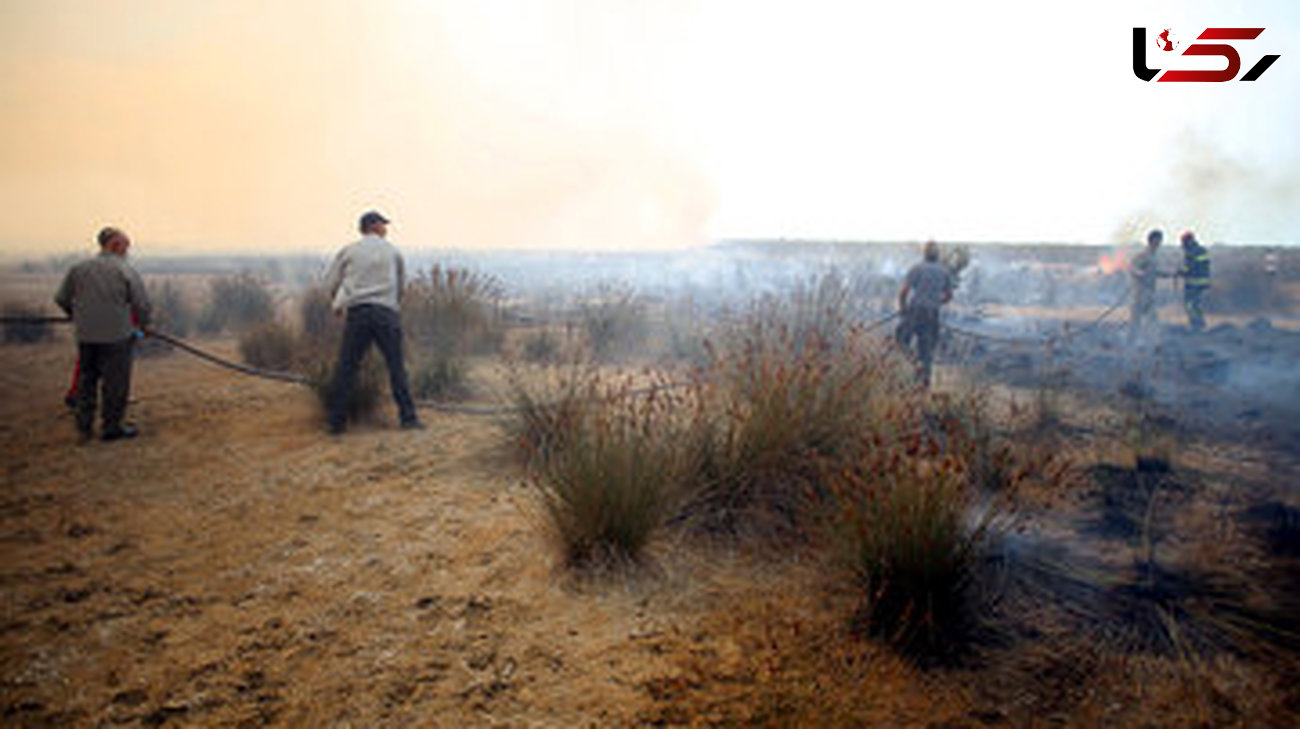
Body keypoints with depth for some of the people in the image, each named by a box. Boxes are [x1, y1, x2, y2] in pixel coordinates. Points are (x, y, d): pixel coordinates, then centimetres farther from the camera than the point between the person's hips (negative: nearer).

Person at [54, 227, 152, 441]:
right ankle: (112, 427, 14)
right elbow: (142, 305, -10)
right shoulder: (126, 271, -10)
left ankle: (84, 427, 23)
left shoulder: (79, 269, 3)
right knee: (116, 382, 6)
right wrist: (144, 325, 9)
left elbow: (61, 299, 9)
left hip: (86, 337, 5)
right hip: (116, 336, -5)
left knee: (86, 379, 16)